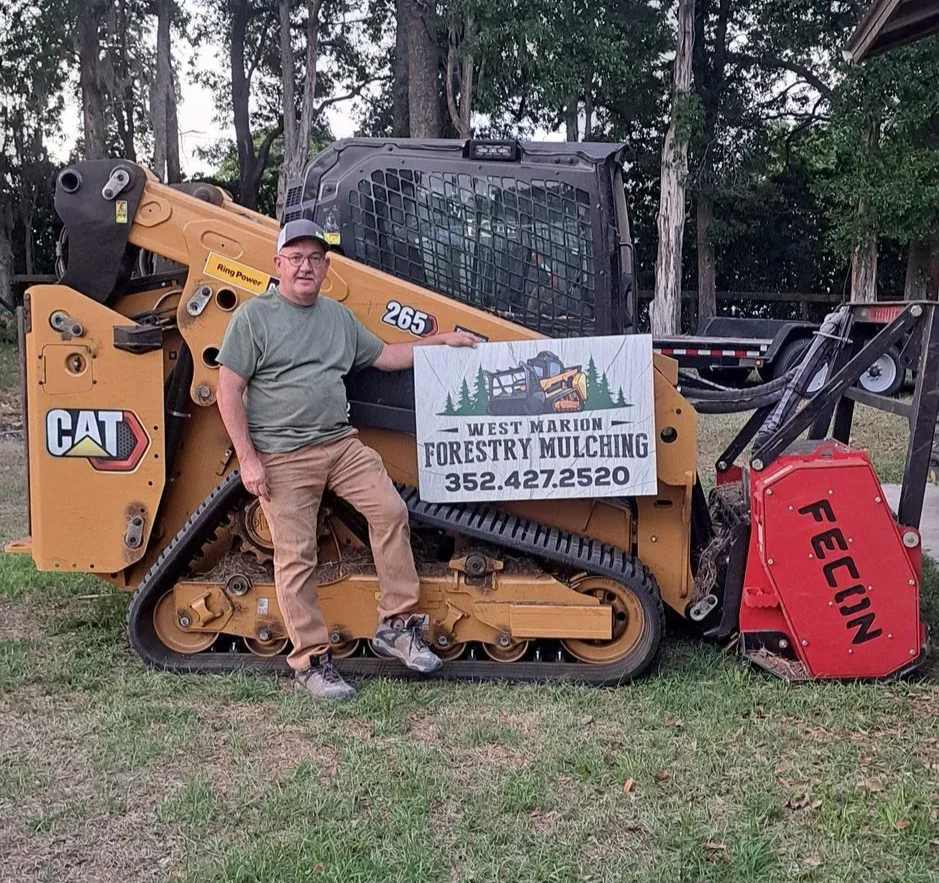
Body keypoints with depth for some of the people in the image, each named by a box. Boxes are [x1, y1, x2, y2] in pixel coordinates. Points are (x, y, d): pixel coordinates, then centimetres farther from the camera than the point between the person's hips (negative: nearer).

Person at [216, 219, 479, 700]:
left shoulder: (339, 316, 16)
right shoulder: (254, 316, -3)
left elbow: (384, 356, 25)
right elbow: (228, 391, -6)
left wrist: (440, 340, 19)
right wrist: (247, 458, -12)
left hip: (341, 443, 5)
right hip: (282, 457, -5)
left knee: (390, 511, -9)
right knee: (296, 557, -3)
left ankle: (397, 626, 4)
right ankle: (310, 661, 8)